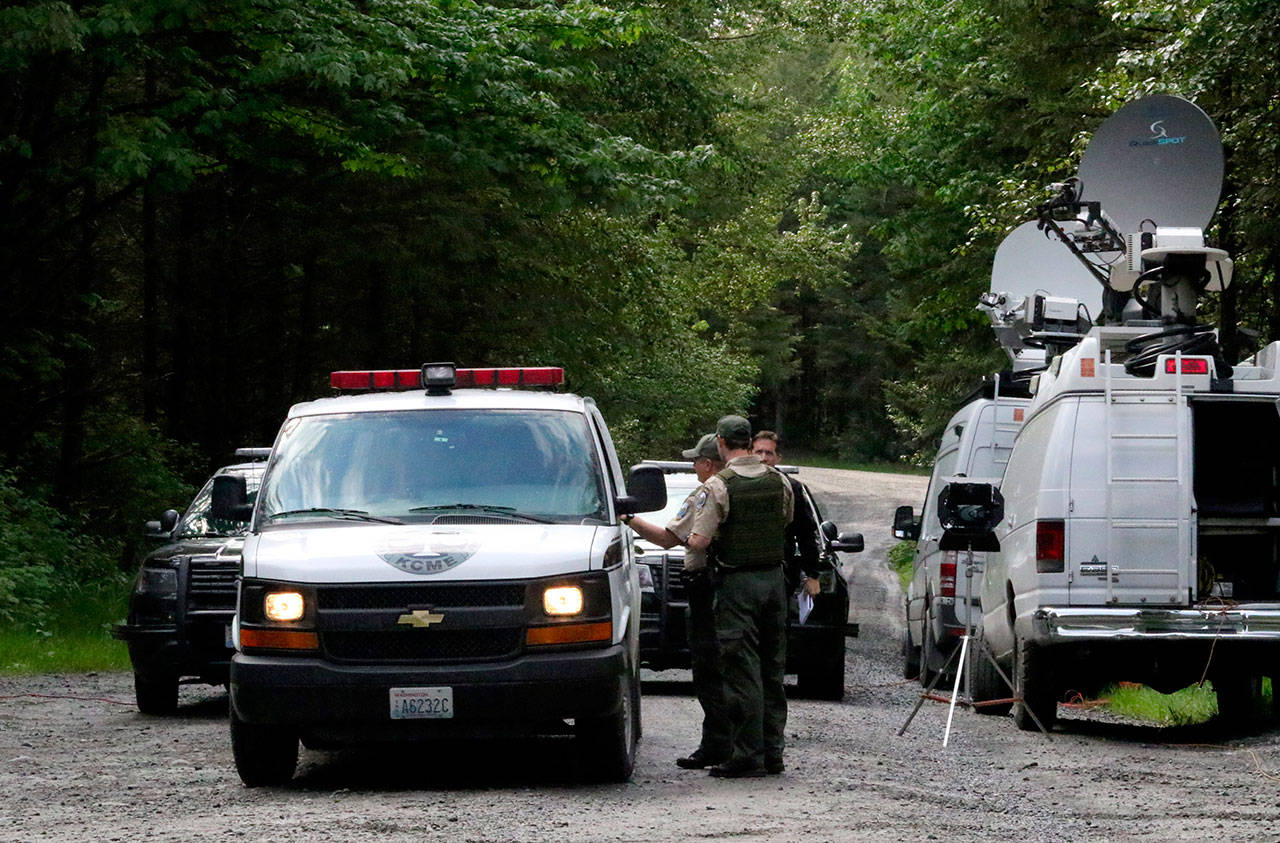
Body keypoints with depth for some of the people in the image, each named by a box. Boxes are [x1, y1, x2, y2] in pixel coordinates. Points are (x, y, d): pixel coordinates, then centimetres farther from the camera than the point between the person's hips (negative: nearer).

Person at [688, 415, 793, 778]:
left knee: (742, 670, -4)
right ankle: (772, 751, 15)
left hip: (738, 583, -6)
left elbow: (699, 541, -15)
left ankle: (748, 754, -5)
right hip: (774, 577, 6)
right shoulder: (779, 481, 5)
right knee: (772, 670, 12)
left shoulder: (718, 486, -13)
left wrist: (689, 539, 6)